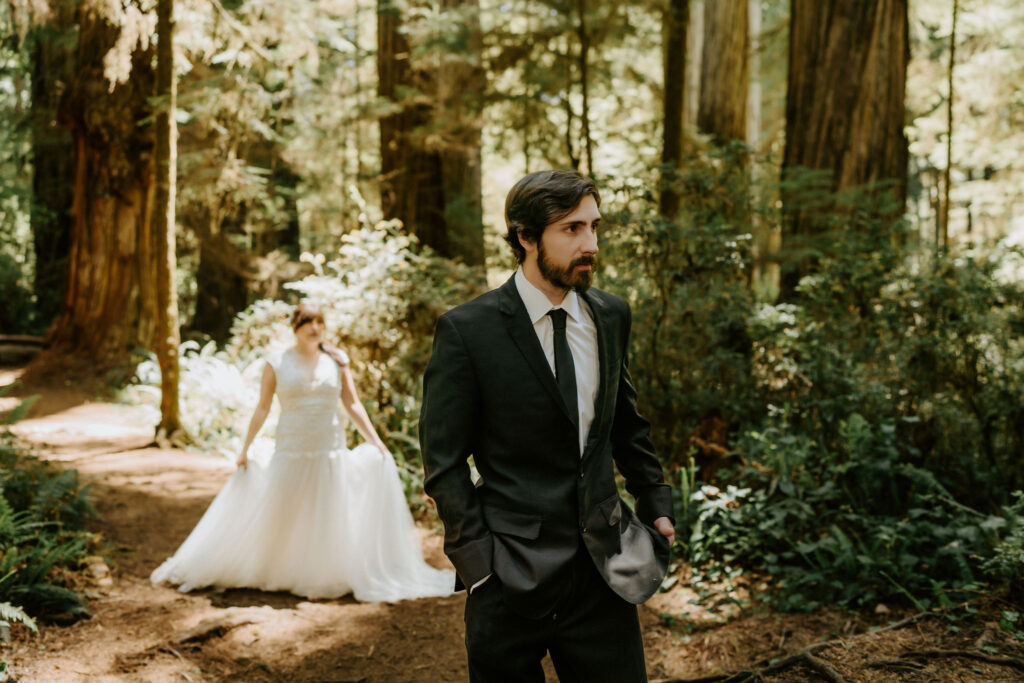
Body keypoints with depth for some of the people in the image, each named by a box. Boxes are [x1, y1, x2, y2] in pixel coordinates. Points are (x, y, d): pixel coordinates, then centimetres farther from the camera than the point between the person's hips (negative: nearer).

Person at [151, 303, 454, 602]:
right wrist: (245, 448, 4)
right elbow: (262, 409, 4)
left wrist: (376, 443, 1)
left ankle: (323, 579, 17)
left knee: (329, 518, 4)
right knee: (276, 517, 4)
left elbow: (352, 405, 5)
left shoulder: (337, 360, 3)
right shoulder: (277, 364, -1)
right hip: (291, 452, -1)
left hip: (330, 452, 1)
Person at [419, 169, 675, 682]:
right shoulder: (466, 330, -10)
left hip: (603, 565, 4)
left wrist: (655, 504, 12)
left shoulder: (611, 316, 6)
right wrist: (479, 563, -11)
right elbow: (444, 462, -8)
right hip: (512, 575, -4)